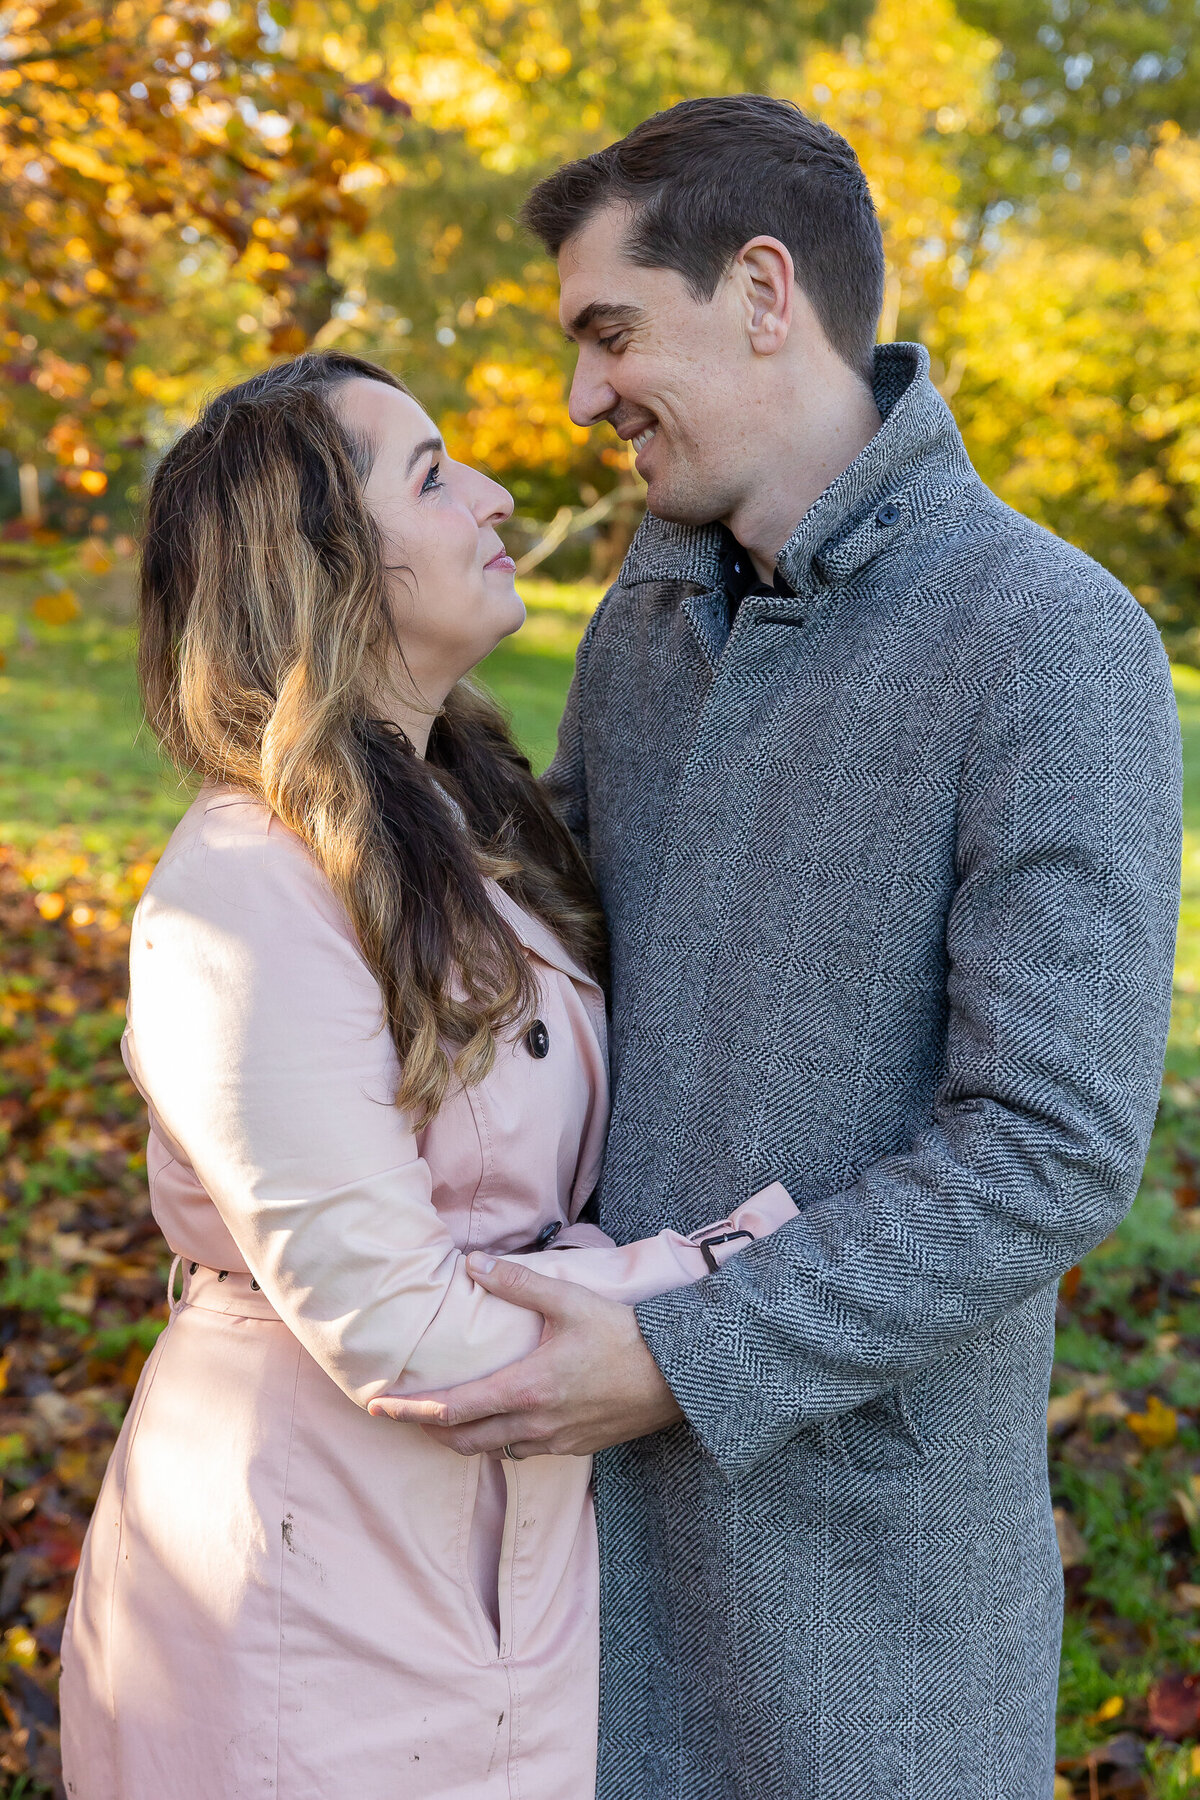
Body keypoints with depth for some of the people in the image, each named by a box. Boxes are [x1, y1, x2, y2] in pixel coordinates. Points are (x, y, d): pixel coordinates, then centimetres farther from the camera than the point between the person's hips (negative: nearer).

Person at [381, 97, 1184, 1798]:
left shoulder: (1055, 644, -20)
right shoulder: (648, 615, 4)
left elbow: (1055, 1149, -23)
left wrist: (688, 1362, -23)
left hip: (852, 1455, -6)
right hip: (603, 1416, 6)